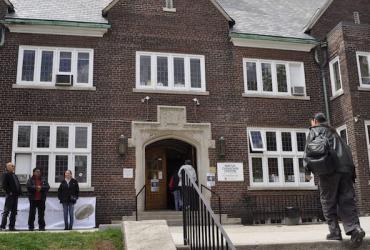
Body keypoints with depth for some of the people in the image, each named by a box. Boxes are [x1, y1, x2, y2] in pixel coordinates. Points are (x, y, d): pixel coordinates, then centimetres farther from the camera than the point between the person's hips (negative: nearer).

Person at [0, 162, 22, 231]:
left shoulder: (14, 175, 20)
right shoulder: (6, 174, -5)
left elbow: (18, 184, 22)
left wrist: (19, 192, 8)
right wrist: (9, 192, -19)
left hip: (15, 195, 8)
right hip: (9, 196, -8)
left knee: (14, 212, 9)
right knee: (6, 212, -7)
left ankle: (12, 226, 15)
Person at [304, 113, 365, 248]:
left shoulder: (315, 130, 12)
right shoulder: (334, 132, 31)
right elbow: (346, 149, 26)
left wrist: (307, 170, -3)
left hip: (329, 168, -5)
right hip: (345, 167, 5)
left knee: (328, 202, 1)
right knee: (347, 201, 1)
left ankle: (334, 231, -1)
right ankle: (354, 228, -17)